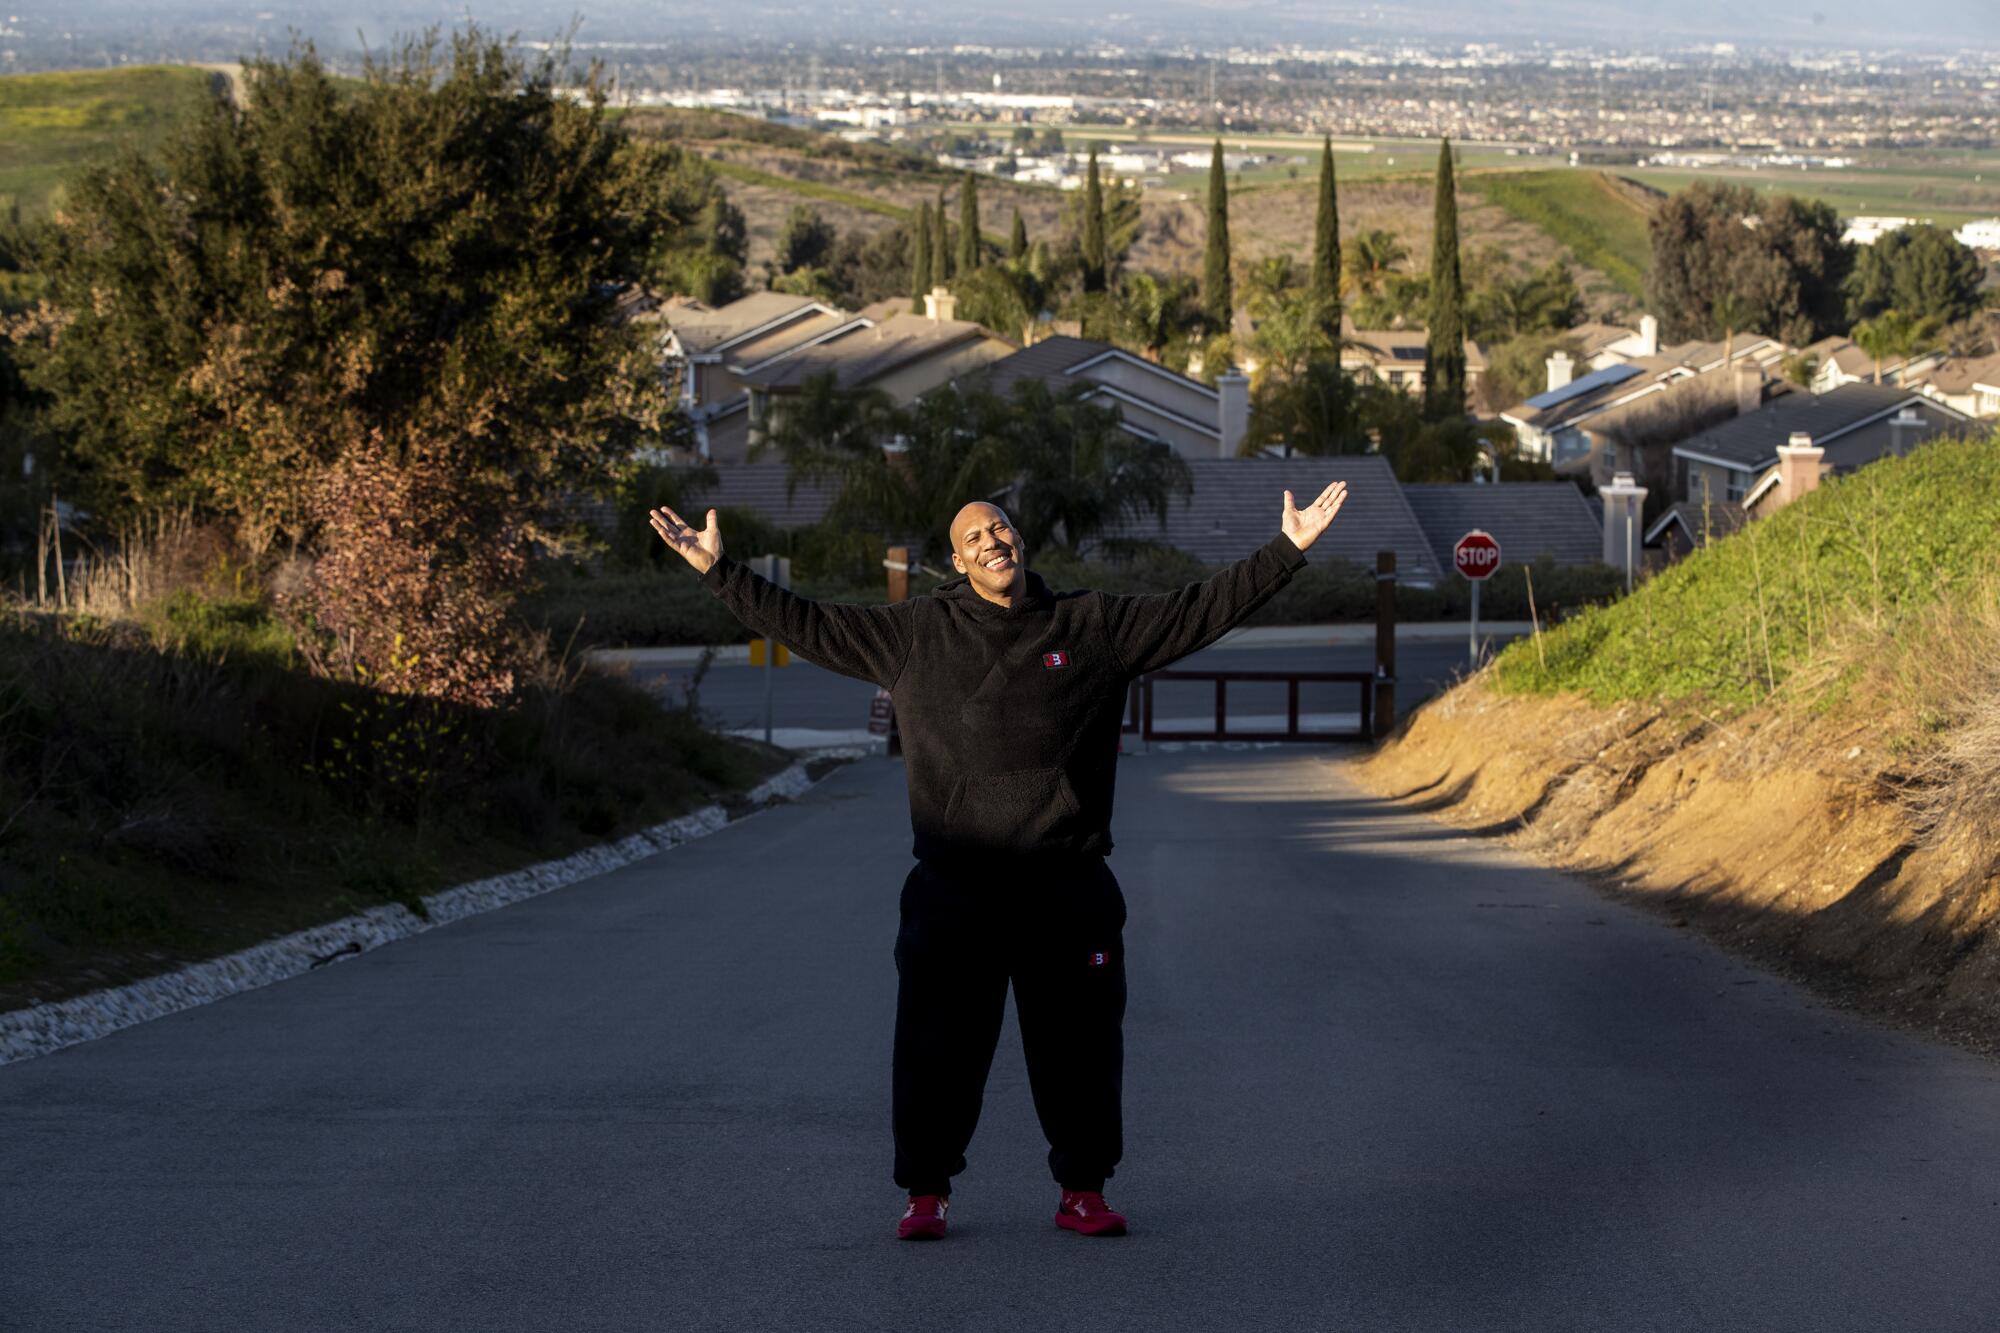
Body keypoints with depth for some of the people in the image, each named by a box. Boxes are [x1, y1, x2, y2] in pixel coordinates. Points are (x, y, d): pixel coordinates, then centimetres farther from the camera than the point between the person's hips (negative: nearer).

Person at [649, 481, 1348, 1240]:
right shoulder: (913, 634, 8)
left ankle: (1083, 1191, 18)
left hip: (1067, 890, 1)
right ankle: (926, 1194, 13)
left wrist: (1287, 551, 2)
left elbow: (1204, 610, 8)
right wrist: (717, 572, 8)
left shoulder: (1096, 628, 8)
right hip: (953, 892, 0)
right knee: (938, 1046, 1)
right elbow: (805, 624, 11)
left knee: (1079, 1044, 6)